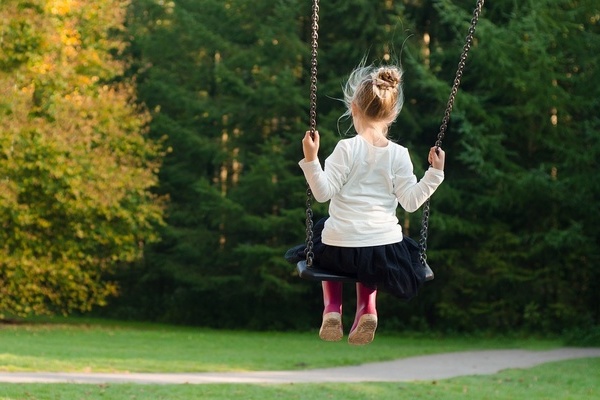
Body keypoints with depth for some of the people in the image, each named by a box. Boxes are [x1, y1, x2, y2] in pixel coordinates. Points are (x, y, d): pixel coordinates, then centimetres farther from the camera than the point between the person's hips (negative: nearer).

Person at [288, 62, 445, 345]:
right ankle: (367, 308, 13)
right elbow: (411, 201, -4)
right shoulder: (399, 155, -4)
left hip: (341, 249, -2)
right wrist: (434, 174, 3)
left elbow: (323, 192, -14)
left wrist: (311, 159, -18)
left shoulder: (347, 148, -11)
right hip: (385, 252, 2)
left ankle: (332, 308, 18)